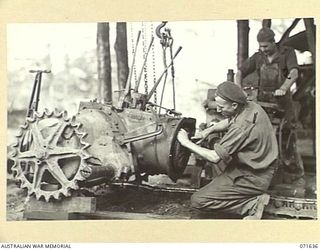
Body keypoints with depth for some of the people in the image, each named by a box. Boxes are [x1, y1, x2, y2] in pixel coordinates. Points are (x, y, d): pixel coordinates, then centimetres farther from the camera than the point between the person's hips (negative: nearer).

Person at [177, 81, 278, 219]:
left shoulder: (241, 127, -30)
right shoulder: (251, 106, -3)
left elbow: (214, 157, -26)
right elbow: (229, 121, 19)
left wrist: (186, 142, -16)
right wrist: (209, 130, 2)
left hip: (254, 178, -9)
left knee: (198, 201, -10)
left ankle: (252, 204, -9)